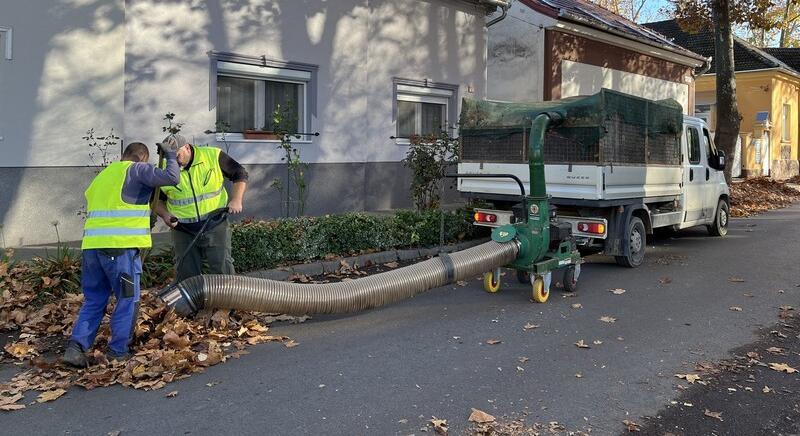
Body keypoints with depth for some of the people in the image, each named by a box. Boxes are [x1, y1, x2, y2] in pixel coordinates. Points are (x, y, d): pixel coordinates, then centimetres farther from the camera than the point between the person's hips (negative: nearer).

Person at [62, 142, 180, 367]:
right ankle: (118, 353, 7)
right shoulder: (136, 170, 1)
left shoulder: (103, 174, 27)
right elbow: (171, 178, -9)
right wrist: (171, 157, 11)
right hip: (120, 247, -7)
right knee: (127, 300, 4)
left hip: (91, 245, 7)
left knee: (93, 300, 15)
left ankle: (76, 347, 4)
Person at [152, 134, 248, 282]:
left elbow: (240, 174, 2)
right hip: (183, 232, 2)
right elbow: (156, 199, 11)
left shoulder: (213, 156, -7)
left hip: (215, 226, -2)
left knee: (223, 269, -4)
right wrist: (165, 215, -9)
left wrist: (236, 200, -10)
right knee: (186, 276, 8)